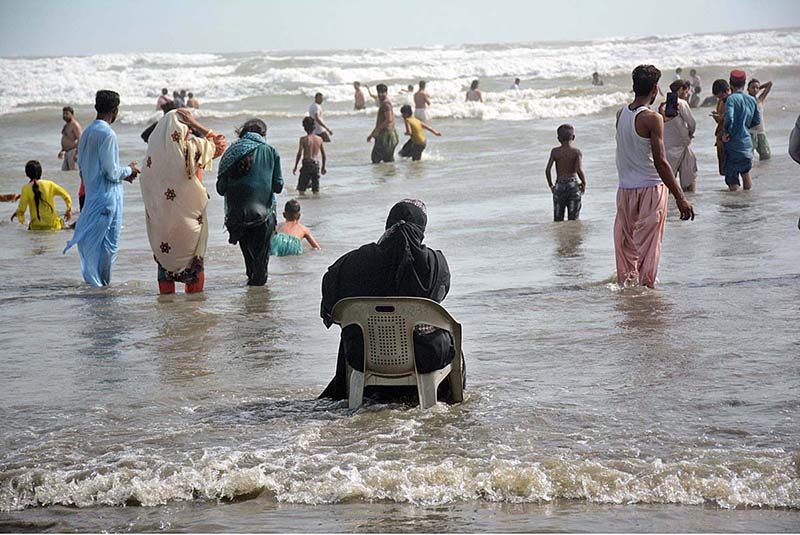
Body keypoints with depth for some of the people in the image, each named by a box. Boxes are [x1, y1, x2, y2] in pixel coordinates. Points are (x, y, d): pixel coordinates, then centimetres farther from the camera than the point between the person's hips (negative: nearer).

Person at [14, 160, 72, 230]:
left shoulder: (26, 189, -6)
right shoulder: (49, 184, 0)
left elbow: (21, 209, -9)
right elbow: (66, 195, 7)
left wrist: (21, 219, 14)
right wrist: (68, 210, 23)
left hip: (36, 227, -1)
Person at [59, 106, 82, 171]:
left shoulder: (74, 125, -14)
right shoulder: (66, 125, 17)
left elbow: (80, 139, -22)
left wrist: (77, 153, -28)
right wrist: (62, 151, 25)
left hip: (73, 151, -10)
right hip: (67, 153, 10)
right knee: (64, 171, 9)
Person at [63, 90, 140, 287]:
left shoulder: (87, 132, 10)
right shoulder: (107, 134, -17)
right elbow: (111, 172, -20)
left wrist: (122, 174, 17)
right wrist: (129, 170, 1)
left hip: (91, 194, 9)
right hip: (108, 195, -9)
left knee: (91, 240, 14)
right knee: (109, 243, -1)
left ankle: (91, 278, 19)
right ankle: (102, 283, 2)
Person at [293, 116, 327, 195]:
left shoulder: (304, 139, -9)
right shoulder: (319, 139, 3)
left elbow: (299, 154, -11)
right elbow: (324, 155, 7)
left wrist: (295, 167, -3)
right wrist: (324, 167, 18)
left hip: (307, 164, -4)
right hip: (316, 165, 4)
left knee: (301, 190, 2)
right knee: (316, 190, 11)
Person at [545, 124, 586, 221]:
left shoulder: (555, 151, 1)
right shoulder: (576, 152, -2)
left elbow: (547, 170, -6)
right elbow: (579, 170, -17)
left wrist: (551, 185, 7)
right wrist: (584, 183, -1)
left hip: (559, 187, 1)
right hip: (573, 186, -1)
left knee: (558, 220, 7)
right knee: (573, 220, 3)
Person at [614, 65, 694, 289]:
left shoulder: (621, 114, 4)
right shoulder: (652, 119, -15)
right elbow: (660, 162, -18)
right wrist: (681, 198, -16)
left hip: (625, 188, 6)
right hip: (650, 187, -6)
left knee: (625, 242, 16)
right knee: (648, 244, 2)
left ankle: (625, 283, 20)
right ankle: (645, 285, 1)